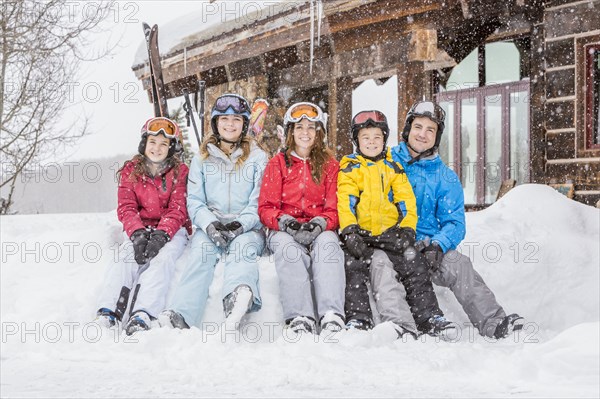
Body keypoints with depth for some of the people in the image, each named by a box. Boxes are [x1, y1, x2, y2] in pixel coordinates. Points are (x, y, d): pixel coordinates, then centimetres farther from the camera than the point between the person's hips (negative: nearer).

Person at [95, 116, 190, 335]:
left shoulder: (180, 172, 3)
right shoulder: (130, 171, 9)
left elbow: (177, 210, -6)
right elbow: (126, 207, -1)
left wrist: (161, 234, -25)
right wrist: (137, 233, -21)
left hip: (172, 230, -2)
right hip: (140, 230, 2)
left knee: (162, 258, -33)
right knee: (124, 258, -28)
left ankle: (143, 314, -52)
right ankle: (109, 310, -45)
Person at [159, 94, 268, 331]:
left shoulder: (258, 157, 12)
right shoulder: (202, 158, 16)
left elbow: (260, 201, 3)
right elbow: (194, 201, 8)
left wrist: (241, 224, -17)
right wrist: (210, 224, -13)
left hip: (247, 227, -1)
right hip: (209, 226, 1)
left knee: (243, 247, -35)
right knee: (202, 252, -31)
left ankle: (239, 296, -67)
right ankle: (181, 315, -53)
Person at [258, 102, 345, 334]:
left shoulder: (329, 164, 13)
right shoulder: (278, 163, 11)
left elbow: (334, 209, 5)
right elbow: (266, 207, 4)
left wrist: (320, 223, -18)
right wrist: (284, 221, -18)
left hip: (319, 230, 0)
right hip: (285, 231, 0)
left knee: (328, 242, -35)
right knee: (287, 247, -35)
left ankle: (332, 315, -49)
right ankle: (299, 318, -47)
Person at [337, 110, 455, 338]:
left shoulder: (393, 168, 17)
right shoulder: (350, 169, 8)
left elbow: (406, 202, 11)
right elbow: (345, 203, -4)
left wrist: (407, 230, -3)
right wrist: (350, 232, -18)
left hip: (391, 233, 2)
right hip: (360, 235, -2)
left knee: (415, 265, -10)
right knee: (354, 268, -24)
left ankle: (429, 316, -6)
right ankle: (358, 317, -22)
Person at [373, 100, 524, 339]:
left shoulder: (446, 179, 15)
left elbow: (455, 223, 6)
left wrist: (437, 245, -16)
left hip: (426, 247, 2)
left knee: (458, 264, -26)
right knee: (382, 264, -35)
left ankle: (493, 322, -31)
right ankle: (397, 324, -53)